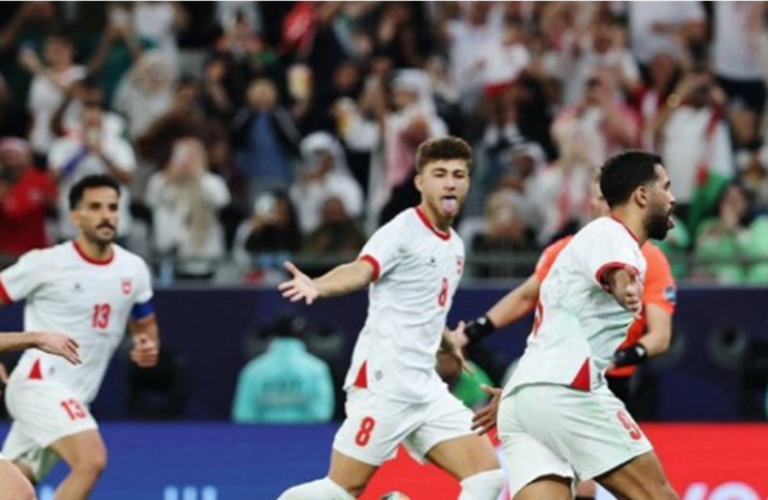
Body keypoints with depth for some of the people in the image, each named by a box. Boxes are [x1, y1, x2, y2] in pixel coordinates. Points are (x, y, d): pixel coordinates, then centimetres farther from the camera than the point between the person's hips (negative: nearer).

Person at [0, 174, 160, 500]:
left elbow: (145, 324, 23)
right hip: (39, 383, -6)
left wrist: (148, 347, -1)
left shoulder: (133, 269, 7)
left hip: (73, 397, 6)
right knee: (91, 460, -26)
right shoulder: (46, 263, -9)